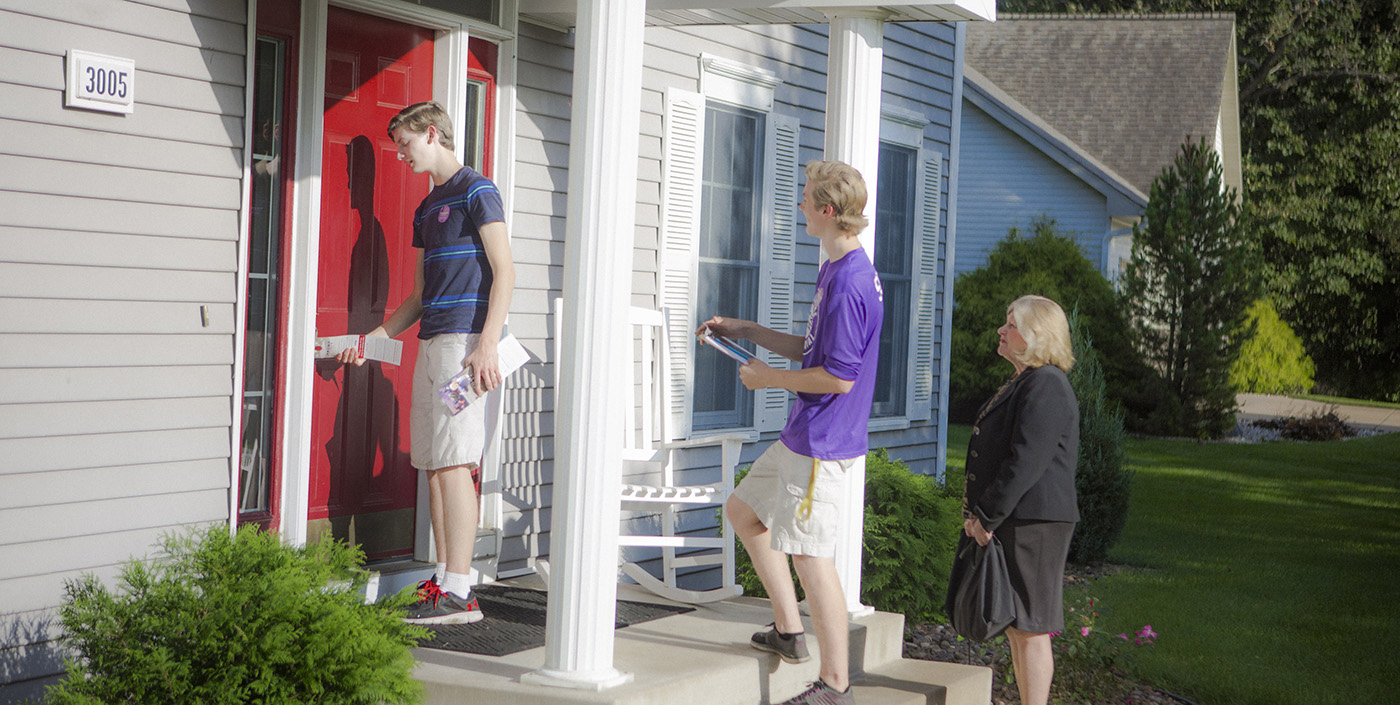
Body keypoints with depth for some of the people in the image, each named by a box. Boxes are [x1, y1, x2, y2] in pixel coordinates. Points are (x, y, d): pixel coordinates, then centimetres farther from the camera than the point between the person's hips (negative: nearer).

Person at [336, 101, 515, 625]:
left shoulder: (476, 190, -3)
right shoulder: (427, 208, 23)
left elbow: (504, 272, -11)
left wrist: (487, 345, -20)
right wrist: (374, 338, 19)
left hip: (464, 338, -9)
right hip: (431, 342, 9)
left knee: (454, 462, -12)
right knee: (433, 462, 7)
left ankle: (458, 592, -13)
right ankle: (443, 579, 11)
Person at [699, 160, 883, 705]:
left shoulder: (849, 282, -22)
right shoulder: (837, 271, 11)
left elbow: (839, 376, -24)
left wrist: (771, 378, -12)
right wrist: (748, 332, 20)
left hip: (821, 443, -11)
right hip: (801, 436, 11)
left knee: (810, 556, -6)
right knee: (743, 510, 21)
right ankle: (789, 631, 26)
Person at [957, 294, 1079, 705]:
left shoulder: (1046, 386, -16)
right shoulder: (1023, 383, 18)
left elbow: (1026, 462, -22)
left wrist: (986, 517, -18)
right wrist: (980, 514, 16)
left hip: (1034, 524, -10)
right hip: (1011, 522, 10)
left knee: (1030, 629, -6)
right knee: (1015, 627, 14)